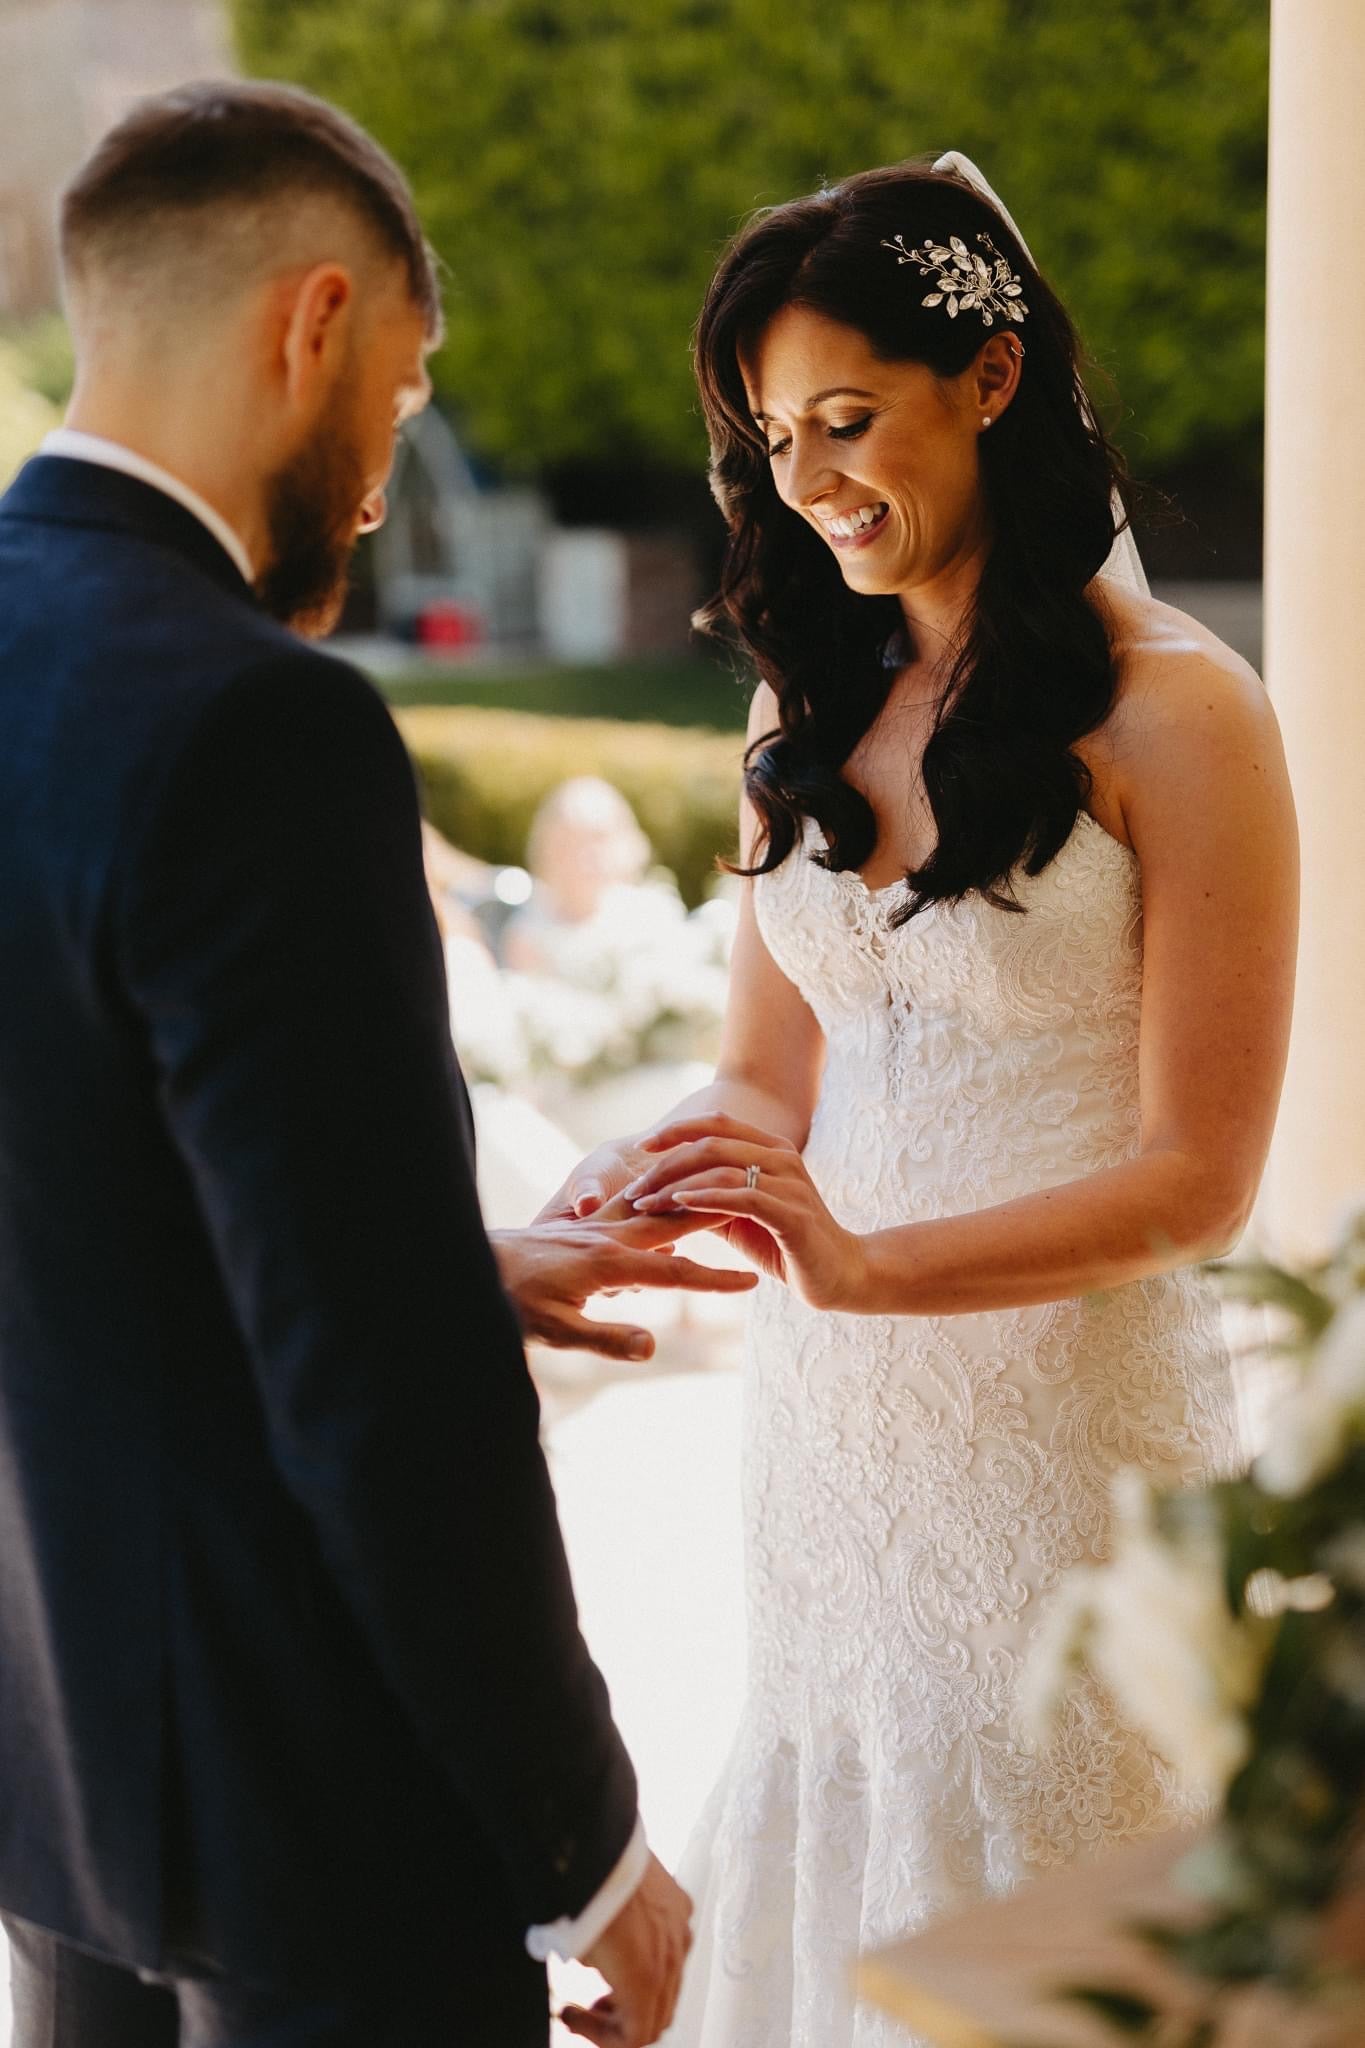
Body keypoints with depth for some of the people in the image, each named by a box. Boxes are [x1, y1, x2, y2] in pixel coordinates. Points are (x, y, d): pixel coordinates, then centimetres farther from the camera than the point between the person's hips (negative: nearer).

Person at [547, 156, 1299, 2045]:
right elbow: (770, 1074, 11)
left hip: (1071, 1411, -5)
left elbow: (1197, 1179, -12)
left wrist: (873, 1265, -25)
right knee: (826, 1877, 12)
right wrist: (654, 1183, -11)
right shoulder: (810, 708, 9)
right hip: (831, 1407, 5)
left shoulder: (1175, 713, -10)